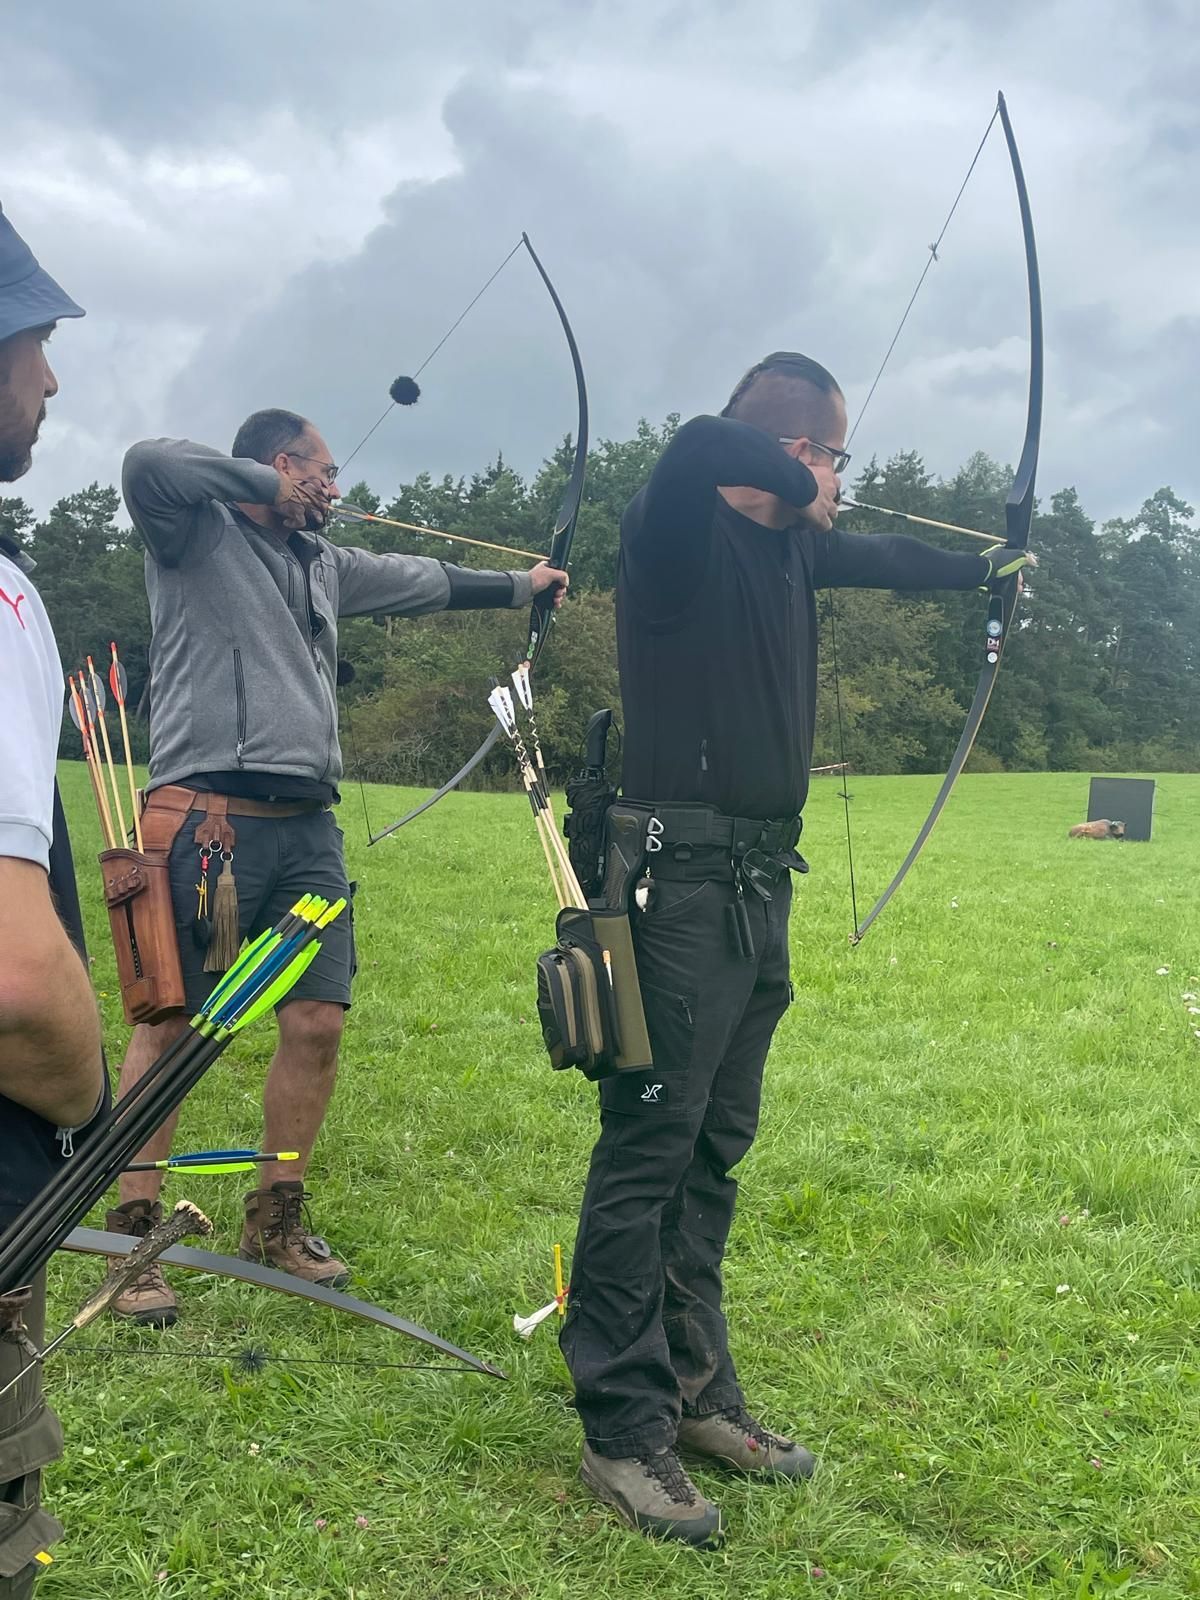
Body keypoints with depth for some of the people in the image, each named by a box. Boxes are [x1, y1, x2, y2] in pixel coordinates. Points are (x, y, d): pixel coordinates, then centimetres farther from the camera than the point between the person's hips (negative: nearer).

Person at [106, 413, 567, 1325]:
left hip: (307, 828, 7)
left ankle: (275, 1222, 20)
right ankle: (132, 1236, 8)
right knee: (170, 1029, -4)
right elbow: (149, 464, -20)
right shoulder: (196, 532, 2)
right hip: (207, 819, -7)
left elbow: (428, 582, 35)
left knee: (318, 1023, 4)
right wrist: (266, 484, -6)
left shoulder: (324, 566, 23)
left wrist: (520, 586, 46)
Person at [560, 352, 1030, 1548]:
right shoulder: (682, 534, -9)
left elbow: (877, 560, 36)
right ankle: (623, 1431, 6)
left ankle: (696, 1391, 26)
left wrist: (981, 570, 49)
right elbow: (699, 445, -31)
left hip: (756, 890, 9)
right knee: (648, 1153, -3)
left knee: (713, 1154, 14)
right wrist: (796, 486, -13)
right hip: (681, 887, -9)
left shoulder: (789, 551, 16)